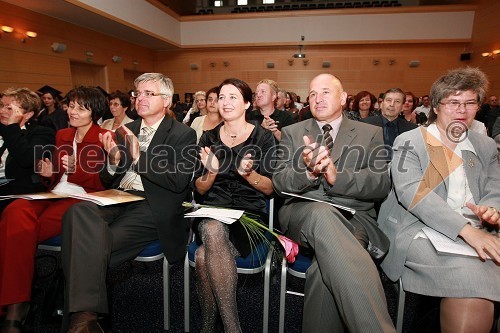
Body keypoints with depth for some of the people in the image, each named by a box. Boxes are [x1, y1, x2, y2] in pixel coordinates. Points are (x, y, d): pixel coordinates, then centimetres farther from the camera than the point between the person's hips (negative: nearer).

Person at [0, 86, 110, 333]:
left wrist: (77, 169, -19)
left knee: (20, 230, -26)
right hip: (55, 193, 6)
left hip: (83, 197, -5)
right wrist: (48, 173, 2)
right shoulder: (62, 135, 22)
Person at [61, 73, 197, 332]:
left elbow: (178, 182, -10)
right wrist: (113, 160, -5)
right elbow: (107, 181, 18)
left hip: (150, 207, -5)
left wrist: (139, 157, -15)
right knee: (79, 211, -28)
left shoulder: (183, 134, 3)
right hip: (116, 201, 5)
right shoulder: (126, 131, 20)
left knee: (92, 245, -27)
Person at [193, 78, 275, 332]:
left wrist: (249, 174, -20)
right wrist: (211, 172, -14)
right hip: (213, 210, 3)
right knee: (213, 231, -34)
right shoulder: (209, 137, 11)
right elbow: (199, 190, 9)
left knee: (203, 256, -30)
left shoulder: (263, 137, 3)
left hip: (250, 212, -2)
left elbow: (270, 189, 1)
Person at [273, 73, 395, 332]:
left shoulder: (371, 134, 14)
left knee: (328, 264, -35)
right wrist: (307, 172, -20)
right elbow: (279, 181, 4)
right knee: (321, 212, -38)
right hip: (302, 215, 0)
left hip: (353, 216, 1)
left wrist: (337, 176, -19)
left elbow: (382, 184, 0)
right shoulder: (292, 133, 16)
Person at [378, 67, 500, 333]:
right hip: (421, 232, -5)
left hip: (476, 233, 5)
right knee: (472, 276, -29)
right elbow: (411, 192, -14)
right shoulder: (409, 141, 0)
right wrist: (466, 228, -24)